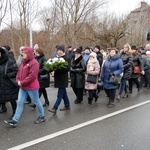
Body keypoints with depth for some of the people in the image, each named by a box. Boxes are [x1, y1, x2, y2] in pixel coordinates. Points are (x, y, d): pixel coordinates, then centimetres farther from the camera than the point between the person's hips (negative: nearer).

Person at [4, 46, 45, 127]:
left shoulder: (34, 63, -16)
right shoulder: (23, 62, 11)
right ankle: (15, 120, 9)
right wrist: (18, 80, -2)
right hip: (23, 87, 8)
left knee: (36, 102, 8)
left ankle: (42, 116, 27)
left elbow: (32, 76, -23)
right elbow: (19, 72, 15)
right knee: (20, 102, 6)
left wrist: (22, 82, -19)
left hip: (31, 87, -8)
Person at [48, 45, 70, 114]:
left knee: (60, 94, -5)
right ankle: (67, 106, 28)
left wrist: (57, 69, -24)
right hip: (58, 78, 8)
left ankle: (55, 108, -6)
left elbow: (67, 69, -18)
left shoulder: (65, 59, -11)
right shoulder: (56, 58, 11)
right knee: (63, 93, 17)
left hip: (63, 79, -8)